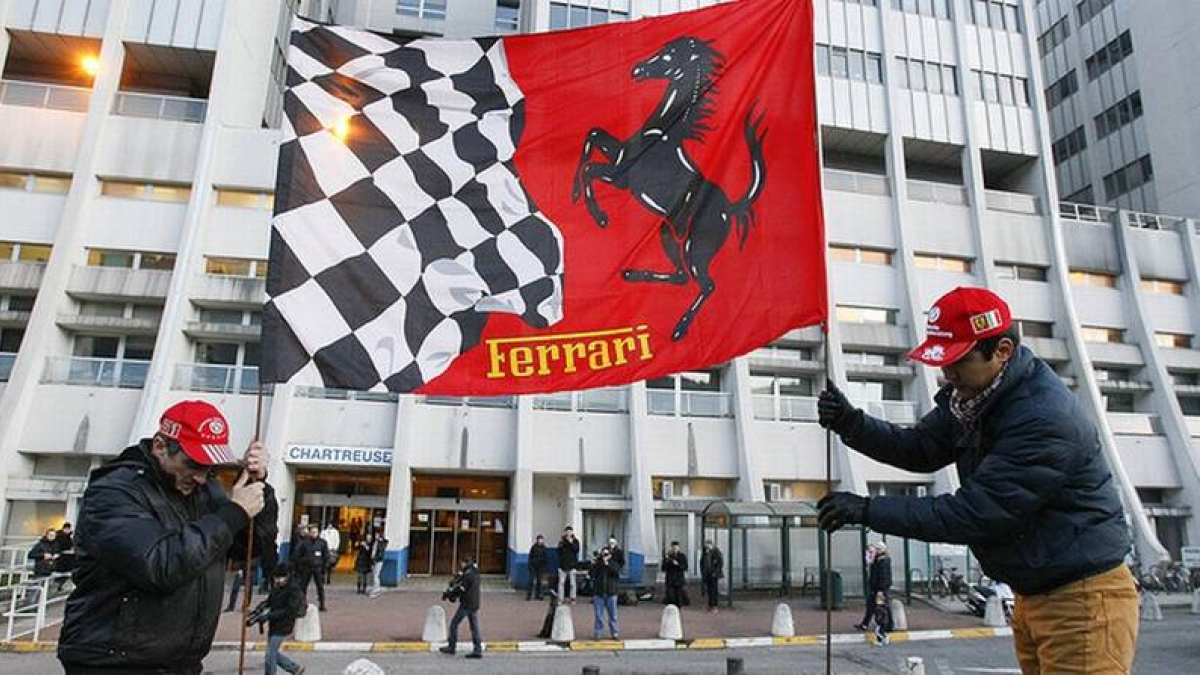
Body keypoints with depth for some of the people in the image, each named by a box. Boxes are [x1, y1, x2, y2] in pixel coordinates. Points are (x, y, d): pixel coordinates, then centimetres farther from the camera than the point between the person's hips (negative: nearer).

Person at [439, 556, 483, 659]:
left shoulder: (468, 574, -18)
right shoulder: (475, 572, 11)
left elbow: (459, 588, -17)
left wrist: (447, 594, -5)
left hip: (466, 604, -8)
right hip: (475, 605, 8)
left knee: (454, 624, 7)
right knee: (475, 628, 7)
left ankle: (451, 647, 16)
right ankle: (478, 650, 2)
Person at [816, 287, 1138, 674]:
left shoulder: (1044, 419, -28)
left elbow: (973, 513, -28)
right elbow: (922, 449, 3)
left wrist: (869, 510, -25)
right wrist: (853, 425, -14)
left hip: (1081, 599, -8)